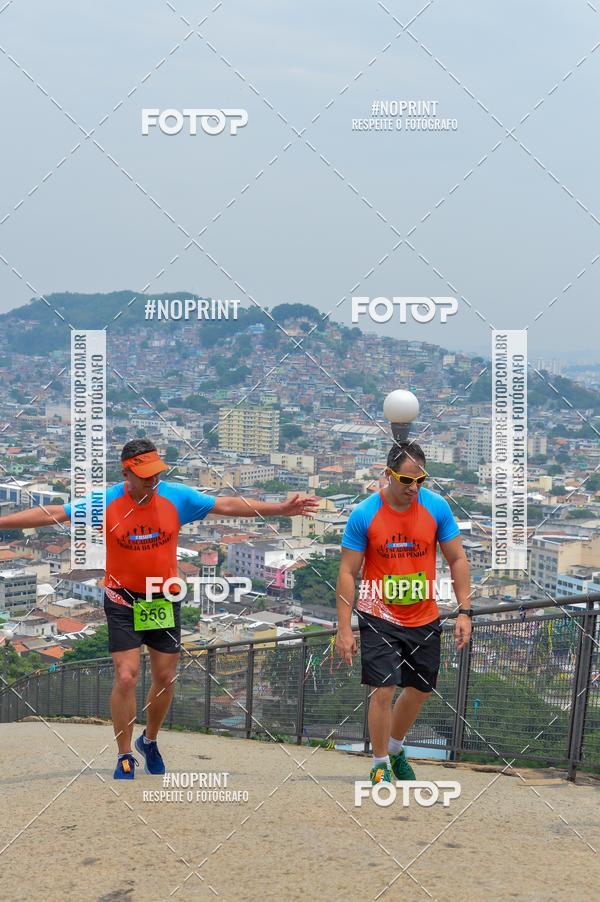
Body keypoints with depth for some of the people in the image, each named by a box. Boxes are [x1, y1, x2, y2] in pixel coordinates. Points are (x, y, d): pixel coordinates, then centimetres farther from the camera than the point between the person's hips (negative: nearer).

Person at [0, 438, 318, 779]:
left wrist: (280, 509, -8)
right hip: (123, 600, -2)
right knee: (126, 678, -10)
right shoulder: (105, 502, -15)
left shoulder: (177, 496, -11)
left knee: (166, 678, 10)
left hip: (164, 599, 3)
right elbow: (49, 514, -13)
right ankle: (125, 757, 8)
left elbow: (228, 505, -6)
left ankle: (150, 741, 37)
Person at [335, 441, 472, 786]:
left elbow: (457, 559, 1)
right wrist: (344, 629, -12)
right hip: (379, 618, -3)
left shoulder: (437, 506, -7)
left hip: (424, 619, 4)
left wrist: (465, 612, -6)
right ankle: (380, 766, 9)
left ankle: (395, 748, 40)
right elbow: (347, 573, -9)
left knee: (421, 689, 15)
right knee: (383, 691, -10)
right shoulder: (363, 515, -13)